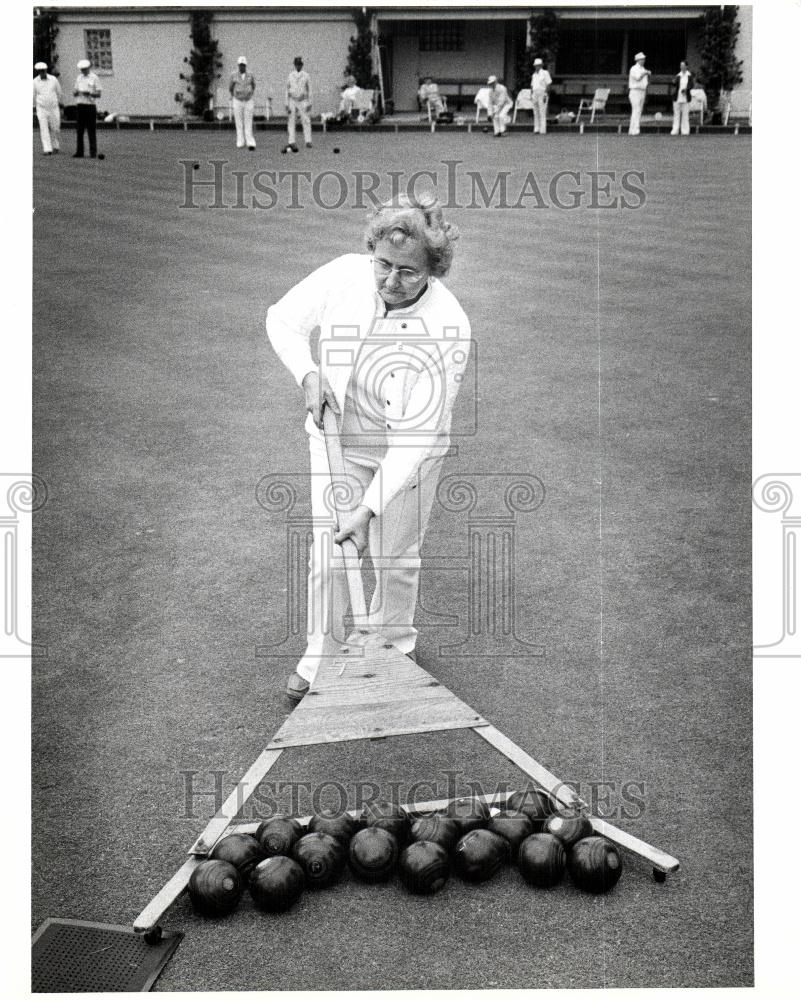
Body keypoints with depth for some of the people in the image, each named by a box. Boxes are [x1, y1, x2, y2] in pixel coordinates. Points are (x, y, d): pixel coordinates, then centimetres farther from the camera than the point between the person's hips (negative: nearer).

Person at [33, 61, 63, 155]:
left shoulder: (53, 80, -4)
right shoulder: (35, 82, -4)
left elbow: (59, 93, 11)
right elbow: (33, 96, 9)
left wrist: (61, 103, 21)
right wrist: (34, 107, 17)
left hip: (54, 109, 1)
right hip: (41, 109, -1)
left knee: (55, 129, 7)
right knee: (44, 129, -10)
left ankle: (55, 145, 32)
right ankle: (47, 149, -12)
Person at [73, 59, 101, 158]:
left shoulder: (94, 78, 0)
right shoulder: (79, 78, 14)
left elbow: (98, 94, -3)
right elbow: (74, 93, 15)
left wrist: (89, 93, -21)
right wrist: (76, 92, -9)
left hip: (90, 106, -4)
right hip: (80, 106, 4)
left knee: (91, 130, -4)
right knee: (80, 130, 3)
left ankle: (93, 152, -1)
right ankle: (79, 152, 5)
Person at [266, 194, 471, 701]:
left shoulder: (448, 330, -31)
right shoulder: (344, 274, -22)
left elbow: (415, 436, -31)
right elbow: (282, 319, -2)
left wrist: (369, 509, -35)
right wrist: (308, 373, -20)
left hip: (408, 450, -2)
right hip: (337, 437, 2)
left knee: (395, 557, 10)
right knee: (328, 555, 1)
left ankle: (393, 649, 37)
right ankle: (320, 657, 20)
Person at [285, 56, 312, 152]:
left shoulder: (306, 75, 3)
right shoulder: (290, 75, 6)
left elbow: (309, 90, 6)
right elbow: (287, 90, 8)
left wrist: (310, 103, 0)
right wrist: (287, 104, 2)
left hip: (303, 101, -1)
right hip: (292, 101, 1)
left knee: (306, 121, -8)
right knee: (291, 122, -3)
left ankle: (308, 141, -7)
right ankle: (291, 142, -2)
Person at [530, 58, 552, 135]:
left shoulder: (545, 73, -2)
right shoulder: (534, 75, 18)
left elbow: (548, 84, -7)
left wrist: (545, 95, -15)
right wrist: (531, 95, 12)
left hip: (542, 94, -7)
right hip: (535, 94, 7)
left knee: (542, 112, -11)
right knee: (536, 113, 5)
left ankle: (543, 130, -13)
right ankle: (536, 129, 6)